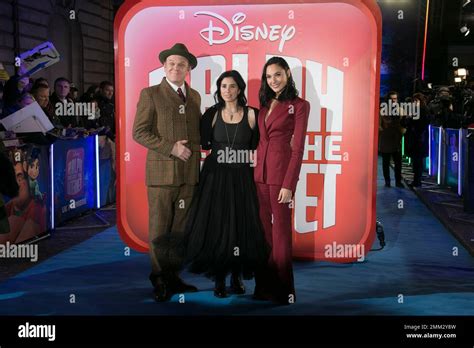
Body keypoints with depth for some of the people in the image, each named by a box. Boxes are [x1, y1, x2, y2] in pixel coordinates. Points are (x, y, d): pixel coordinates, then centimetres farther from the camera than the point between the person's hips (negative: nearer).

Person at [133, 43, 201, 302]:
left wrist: (195, 154, 8)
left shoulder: (194, 96, 16)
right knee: (160, 230, 0)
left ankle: (174, 276, 19)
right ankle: (159, 280, 12)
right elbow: (139, 132, -6)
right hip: (161, 173, -4)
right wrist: (170, 148, -13)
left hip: (189, 173, 4)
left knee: (180, 230, 8)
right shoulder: (150, 94, 1)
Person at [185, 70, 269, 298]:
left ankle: (237, 277, 17)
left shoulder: (251, 114, 3)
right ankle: (219, 279, 10)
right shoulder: (212, 114, 4)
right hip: (216, 177, 0)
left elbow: (256, 147, 3)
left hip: (242, 178, 0)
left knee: (241, 225, 2)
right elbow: (205, 143, -2)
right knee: (215, 225, -1)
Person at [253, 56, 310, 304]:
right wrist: (257, 169, 5)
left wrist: (288, 184, -15)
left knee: (281, 230, 0)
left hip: (282, 172, -6)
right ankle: (265, 284, 21)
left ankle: (283, 290, 12)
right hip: (261, 172, 6)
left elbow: (298, 148, -10)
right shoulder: (266, 105, 14)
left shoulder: (299, 105, -5)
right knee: (265, 229, 11)